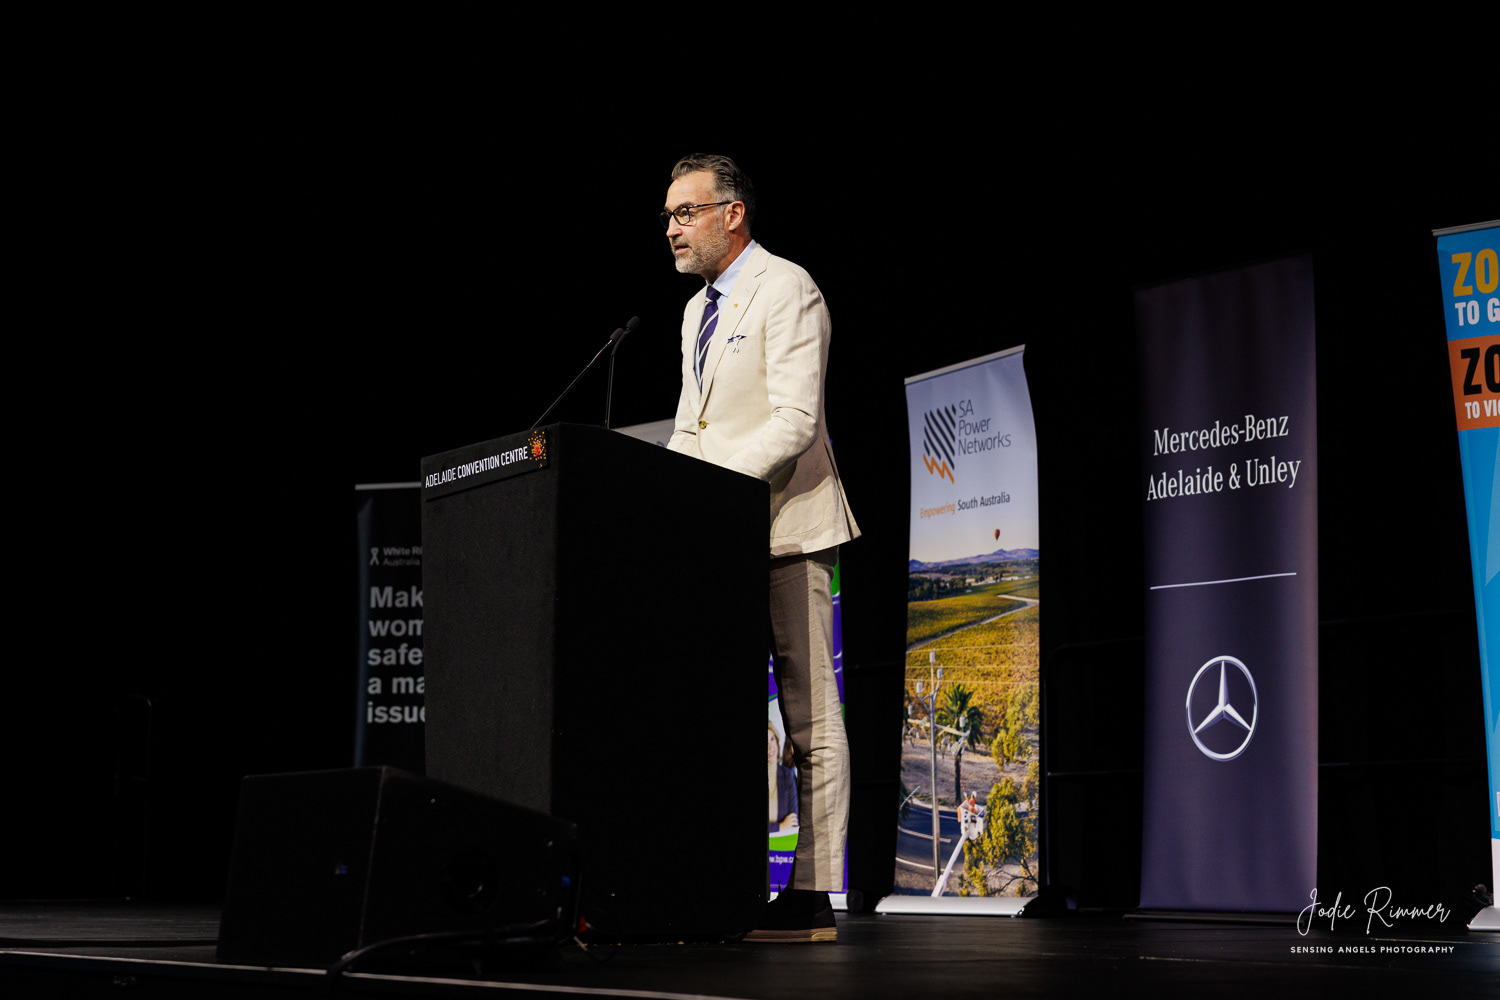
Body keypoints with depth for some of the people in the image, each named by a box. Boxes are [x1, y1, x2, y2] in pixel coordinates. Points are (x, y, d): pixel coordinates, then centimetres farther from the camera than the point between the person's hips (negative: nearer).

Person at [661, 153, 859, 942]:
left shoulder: (786, 289, -7)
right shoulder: (697, 310, 20)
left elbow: (794, 420, -17)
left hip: (785, 526, -9)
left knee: (809, 714, -6)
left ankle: (813, 897, -6)